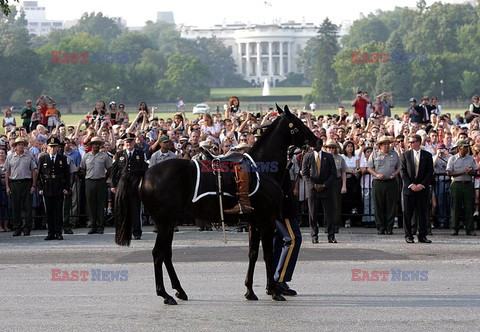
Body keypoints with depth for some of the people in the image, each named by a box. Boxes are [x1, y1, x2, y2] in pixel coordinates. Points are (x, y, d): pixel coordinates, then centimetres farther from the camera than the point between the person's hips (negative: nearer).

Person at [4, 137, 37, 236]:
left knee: (28, 206, -3)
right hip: (14, 183, 1)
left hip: (26, 183, -1)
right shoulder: (10, 157, 8)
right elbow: (7, 172, 9)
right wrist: (7, 186, 3)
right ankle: (17, 228, 9)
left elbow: (34, 171, 6)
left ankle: (27, 228, 4)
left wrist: (33, 185, -1)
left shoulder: (29, 157, 6)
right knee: (16, 207, 3)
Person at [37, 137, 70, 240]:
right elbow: (39, 174, 6)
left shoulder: (63, 158, 6)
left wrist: (66, 188, -3)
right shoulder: (42, 158, 6)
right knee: (49, 212, 2)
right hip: (47, 189, 1)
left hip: (59, 189, -1)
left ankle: (58, 232, 4)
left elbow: (67, 174, 6)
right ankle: (51, 233, 8)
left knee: (59, 211, -1)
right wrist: (40, 188, -1)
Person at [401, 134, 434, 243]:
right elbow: (403, 172, 2)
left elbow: (430, 172, 2)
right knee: (407, 213, 0)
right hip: (409, 188, 0)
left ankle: (422, 236, 7)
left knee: (423, 213, 1)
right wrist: (411, 185, -9)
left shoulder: (427, 155, 6)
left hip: (423, 188, 0)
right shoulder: (406, 155, 7)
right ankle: (408, 236, 7)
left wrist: (422, 184, -9)